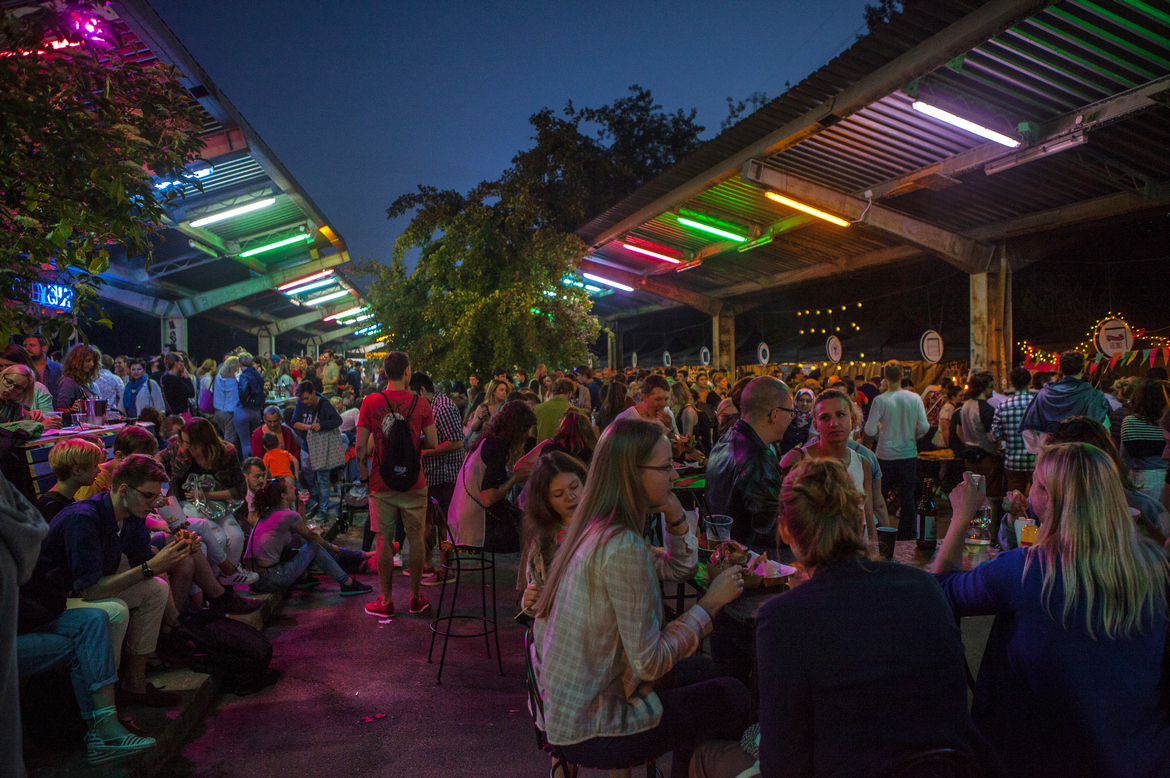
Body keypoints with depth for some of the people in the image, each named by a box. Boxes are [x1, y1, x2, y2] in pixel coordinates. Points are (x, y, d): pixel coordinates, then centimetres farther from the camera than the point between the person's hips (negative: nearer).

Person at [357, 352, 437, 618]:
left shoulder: (370, 402, -5)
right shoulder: (420, 403, -5)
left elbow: (361, 447, -5)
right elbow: (433, 443, -2)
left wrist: (364, 477, 8)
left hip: (381, 483, 0)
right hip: (413, 483, 0)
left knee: (384, 540, 7)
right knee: (416, 537, 10)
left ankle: (386, 600, 14)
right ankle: (416, 597, 20)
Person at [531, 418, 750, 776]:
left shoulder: (598, 529, 2)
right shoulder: (623, 549, -27)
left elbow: (680, 566, 14)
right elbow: (649, 663, -24)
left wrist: (673, 510, -2)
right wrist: (710, 603, -15)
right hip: (590, 733, -9)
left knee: (702, 671, 21)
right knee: (735, 698, 2)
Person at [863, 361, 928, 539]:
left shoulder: (879, 400, -12)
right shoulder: (915, 398, -5)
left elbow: (869, 431, -12)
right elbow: (924, 427, -5)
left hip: (885, 455, -1)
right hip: (908, 454, 1)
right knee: (907, 497, 10)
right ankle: (905, 536, 14)